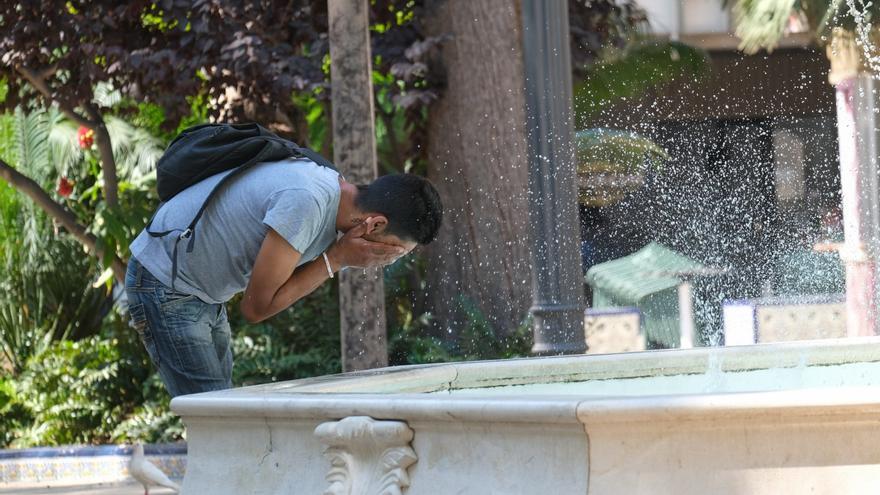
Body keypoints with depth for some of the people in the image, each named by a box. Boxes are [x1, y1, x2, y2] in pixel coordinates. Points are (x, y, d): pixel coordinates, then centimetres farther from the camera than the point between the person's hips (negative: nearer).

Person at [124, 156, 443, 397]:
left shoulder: (334, 190, 1)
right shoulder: (306, 202, -30)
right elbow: (257, 307, -23)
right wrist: (336, 259, -20)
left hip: (205, 295, 10)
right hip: (165, 281, -10)